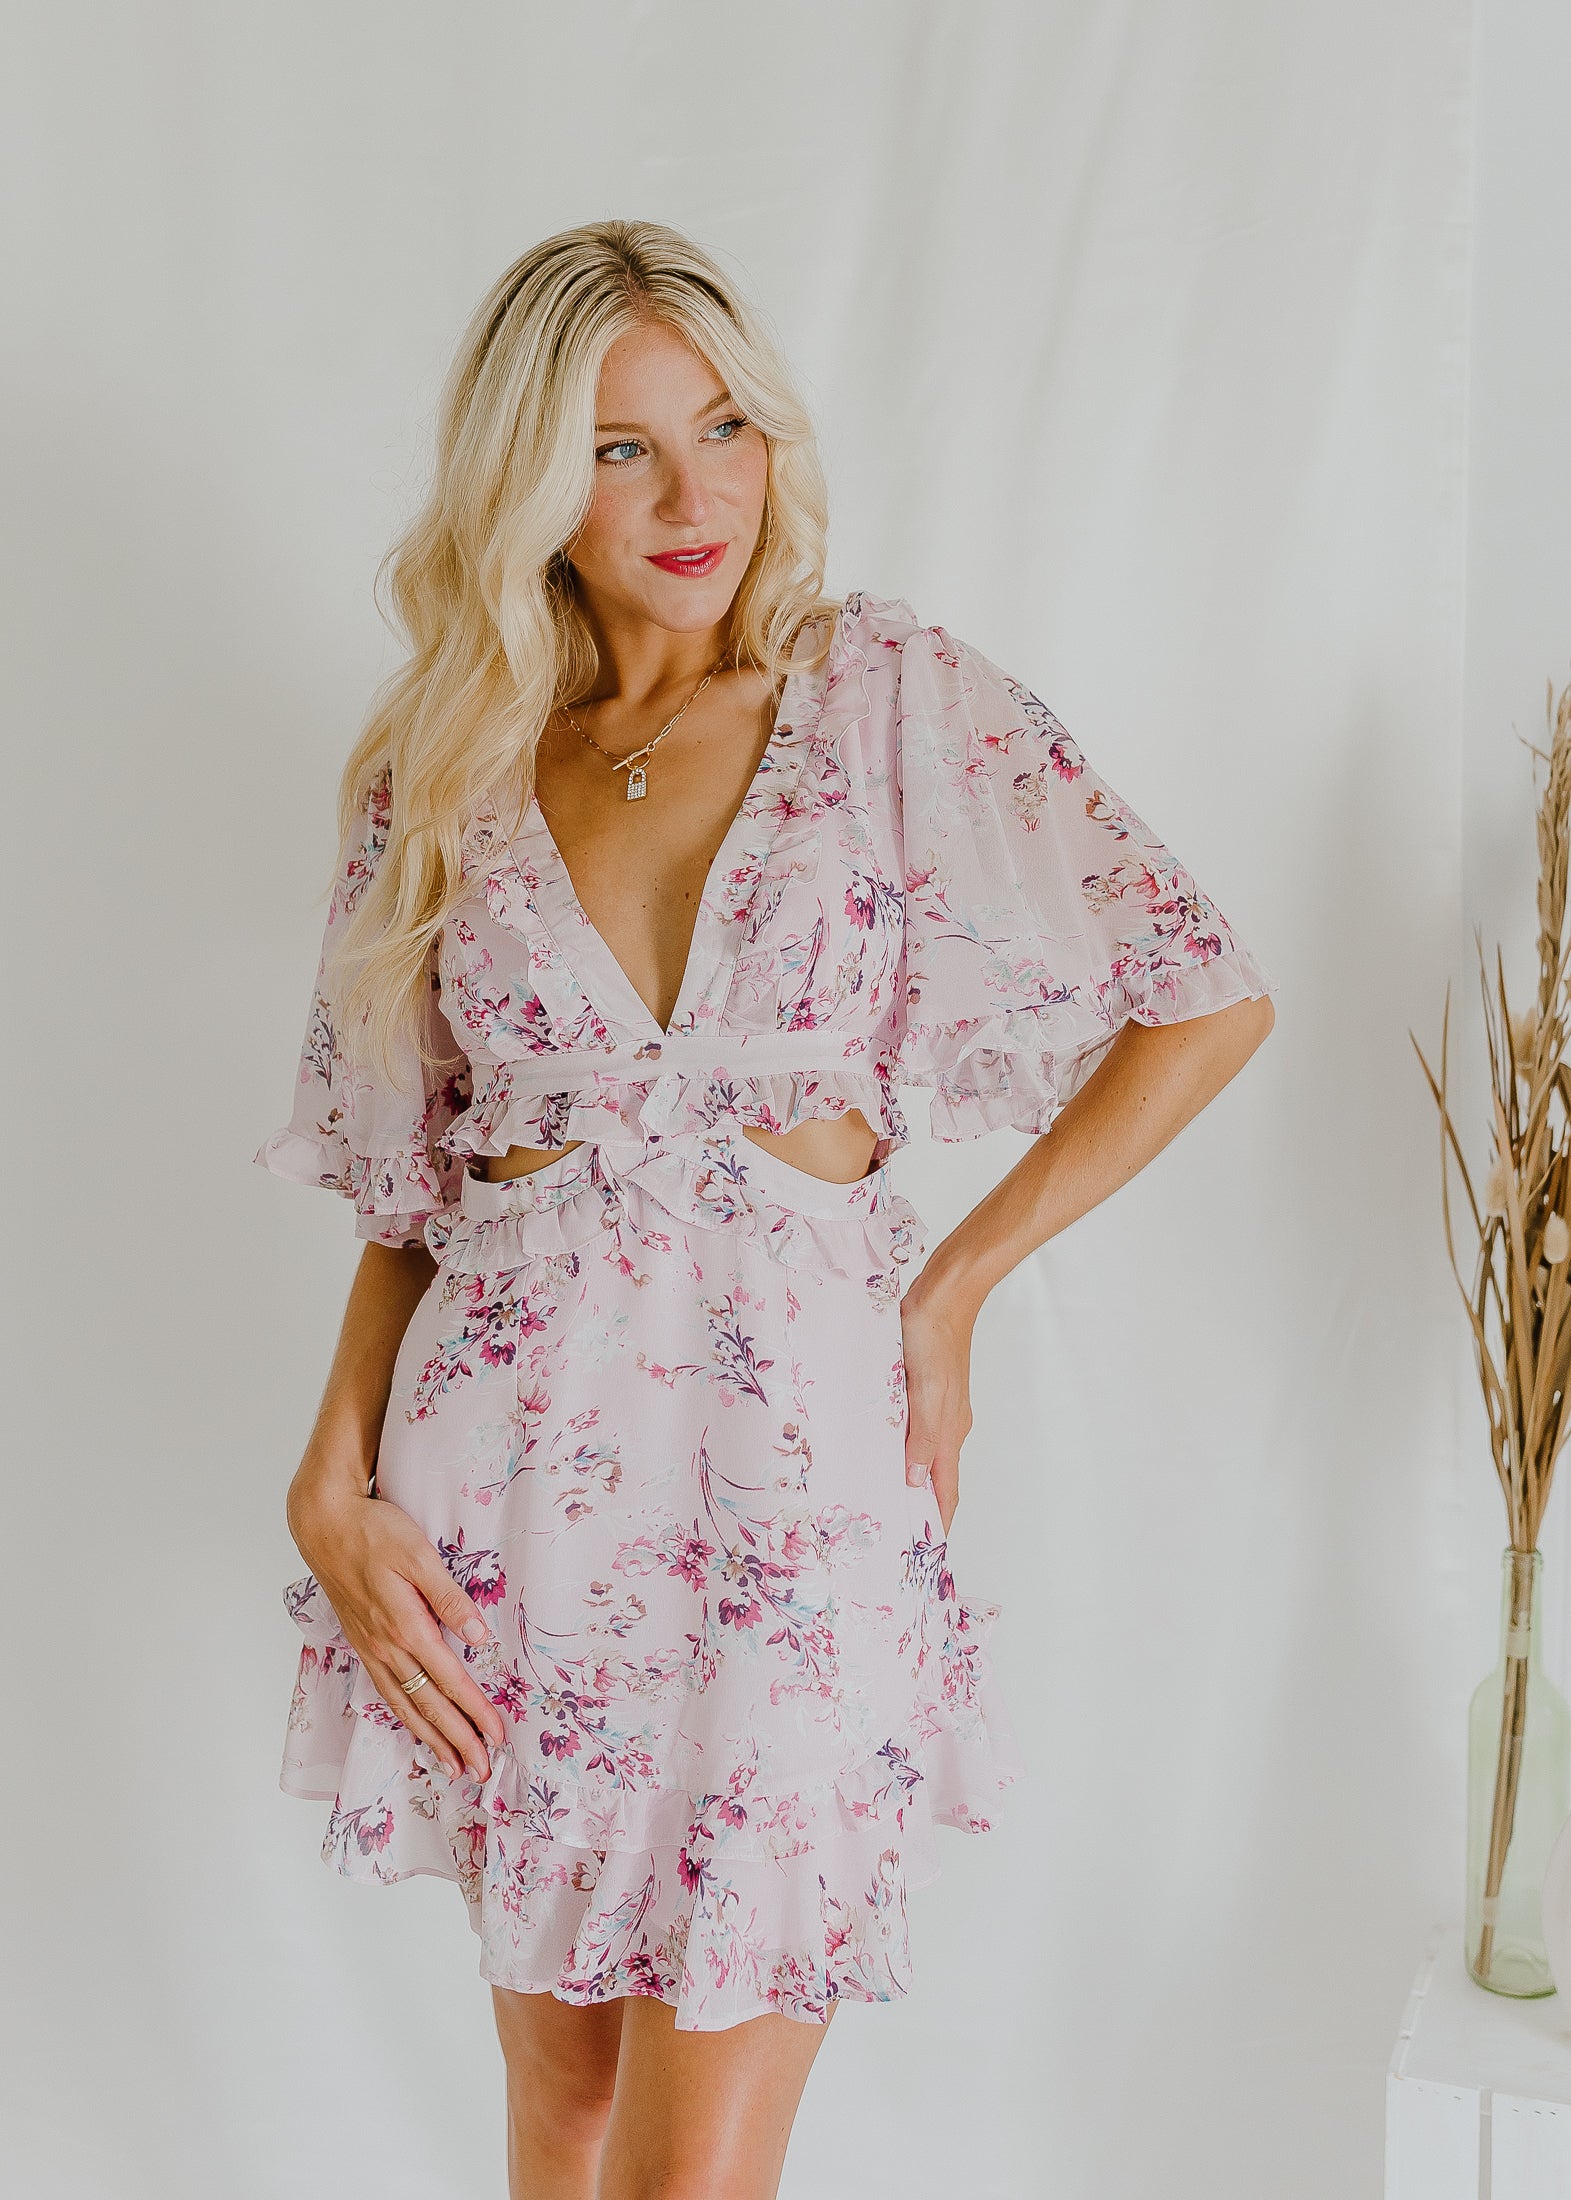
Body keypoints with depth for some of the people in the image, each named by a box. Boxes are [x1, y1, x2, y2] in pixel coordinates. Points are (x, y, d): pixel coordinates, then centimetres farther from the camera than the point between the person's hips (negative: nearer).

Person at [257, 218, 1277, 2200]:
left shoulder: (896, 700, 0)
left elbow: (1210, 1000, 0)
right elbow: (405, 1180, 10)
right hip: (515, 1448, 3)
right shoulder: (446, 767, 7)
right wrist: (334, 1483, -2)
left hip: (797, 1452, -2)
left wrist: (950, 1286, -2)